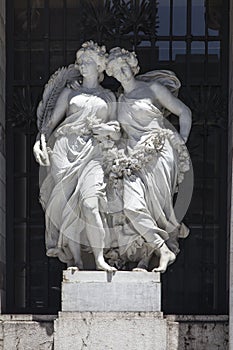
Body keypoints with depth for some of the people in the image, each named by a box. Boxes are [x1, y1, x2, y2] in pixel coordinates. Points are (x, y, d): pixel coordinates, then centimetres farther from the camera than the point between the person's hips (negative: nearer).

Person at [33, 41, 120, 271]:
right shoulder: (70, 92, 18)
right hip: (65, 150, 0)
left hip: (92, 154, 0)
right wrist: (41, 142, -7)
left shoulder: (108, 97, 21)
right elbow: (52, 122, 10)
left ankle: (99, 258, -19)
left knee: (90, 203, -20)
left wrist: (110, 130, -3)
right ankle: (75, 260, -3)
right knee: (66, 204, -10)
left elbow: (115, 132, 20)